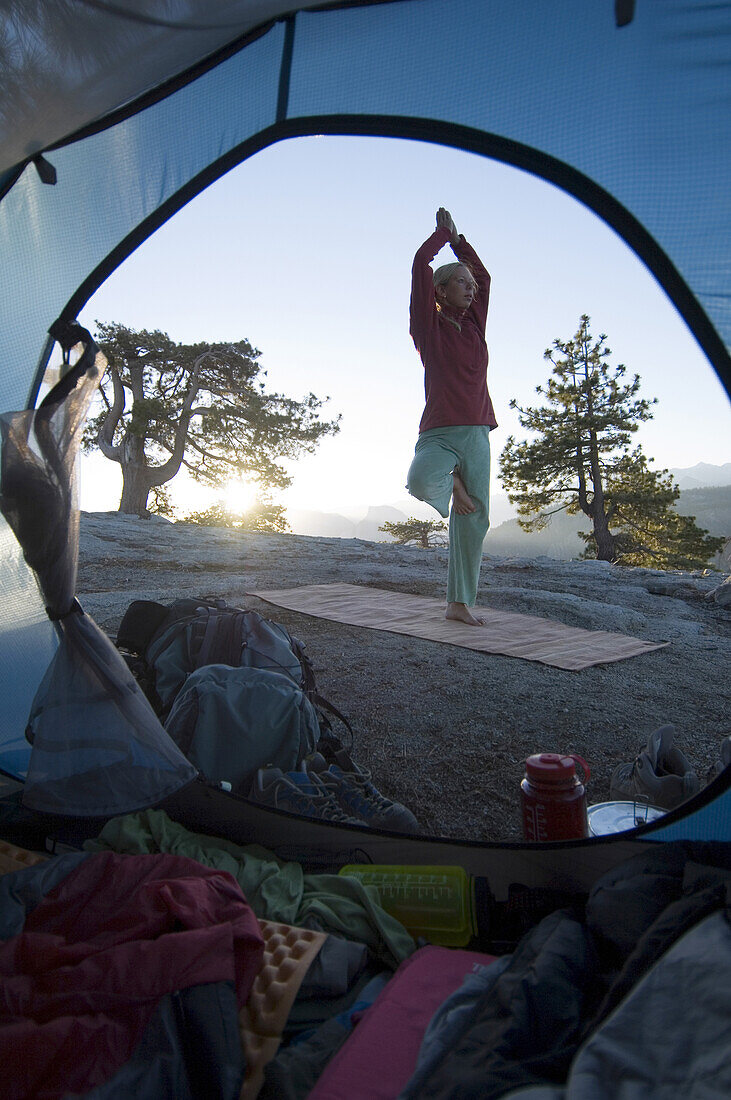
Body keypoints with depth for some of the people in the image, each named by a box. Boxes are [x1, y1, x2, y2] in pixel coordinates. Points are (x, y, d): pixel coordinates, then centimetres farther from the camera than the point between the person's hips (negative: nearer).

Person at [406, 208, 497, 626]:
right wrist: (442, 232, 15)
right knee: (421, 482, -35)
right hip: (439, 433, -5)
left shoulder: (473, 324, 18)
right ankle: (450, 480, 2)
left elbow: (484, 275, 32)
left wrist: (456, 236, 32)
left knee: (474, 520, 1)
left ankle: (460, 602, 9)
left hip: (476, 435, 5)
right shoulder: (430, 324, 3)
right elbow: (421, 263, -1)